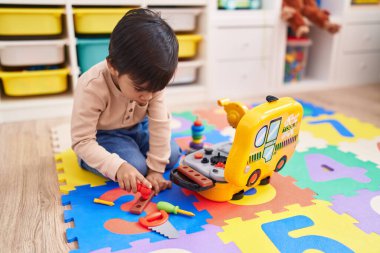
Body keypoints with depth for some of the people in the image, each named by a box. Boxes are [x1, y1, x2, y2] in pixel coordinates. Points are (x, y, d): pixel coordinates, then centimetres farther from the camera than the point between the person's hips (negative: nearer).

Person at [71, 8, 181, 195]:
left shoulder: (151, 79, -24)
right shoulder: (91, 87, -36)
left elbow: (160, 124, -20)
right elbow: (82, 141, -32)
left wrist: (156, 168, -21)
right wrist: (118, 167, -46)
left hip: (137, 127, 5)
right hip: (103, 135, -4)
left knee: (172, 156, -8)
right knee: (136, 167, -25)